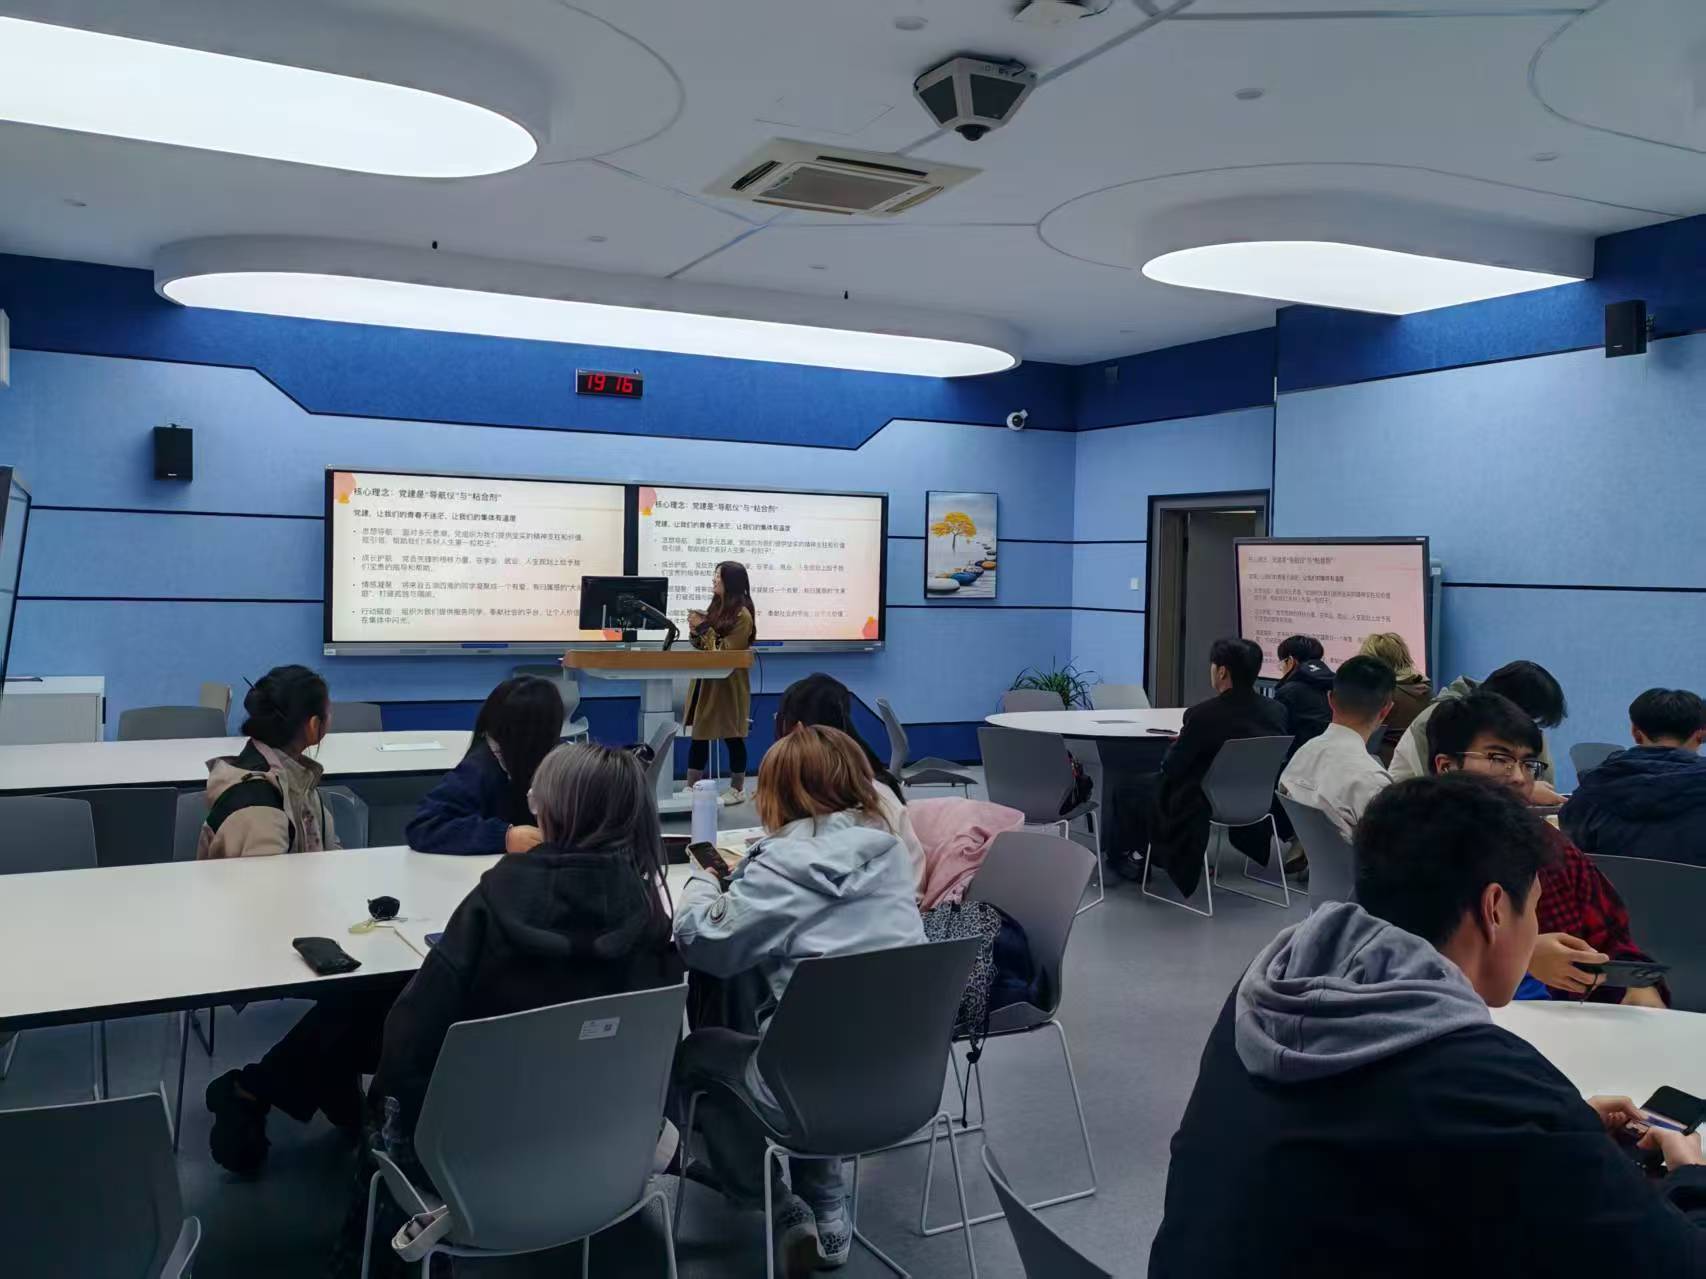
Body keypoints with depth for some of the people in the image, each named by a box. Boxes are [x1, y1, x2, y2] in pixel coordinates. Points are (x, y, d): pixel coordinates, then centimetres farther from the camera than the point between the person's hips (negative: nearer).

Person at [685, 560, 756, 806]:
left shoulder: (742, 615, -14)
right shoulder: (717, 606, 10)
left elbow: (725, 651, -18)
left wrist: (704, 628, -16)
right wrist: (696, 629, -3)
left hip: (728, 685, -8)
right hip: (706, 681, 8)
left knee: (731, 736, 3)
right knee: (698, 733, 8)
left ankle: (738, 789, 15)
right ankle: (691, 787, 14)